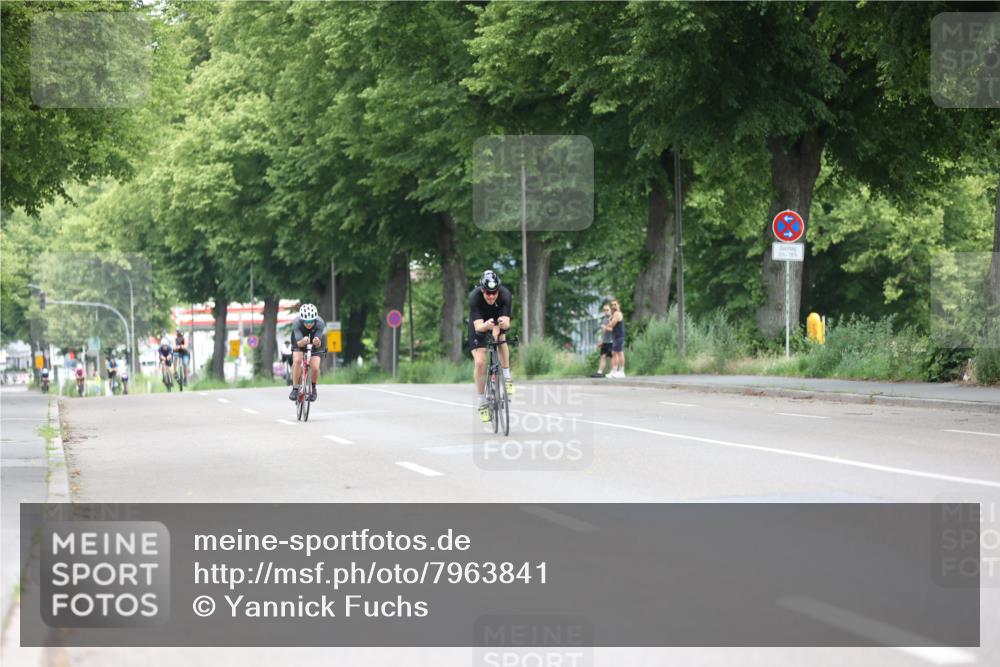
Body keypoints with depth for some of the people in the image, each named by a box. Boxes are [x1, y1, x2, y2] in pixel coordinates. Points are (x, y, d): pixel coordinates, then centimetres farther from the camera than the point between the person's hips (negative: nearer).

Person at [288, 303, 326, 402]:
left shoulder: (320, 323, -35)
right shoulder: (296, 323, -35)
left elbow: (318, 345, -38)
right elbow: (298, 343, -43)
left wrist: (317, 342, -62)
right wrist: (303, 342, -65)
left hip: (315, 345, 0)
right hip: (300, 342, 0)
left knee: (315, 368, -18)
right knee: (297, 360, -27)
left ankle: (313, 388, 11)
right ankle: (295, 389, -14)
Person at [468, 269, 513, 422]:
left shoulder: (505, 295, -32)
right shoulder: (474, 297, -36)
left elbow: (506, 322, -37)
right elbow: (478, 327, -42)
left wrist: (503, 324, -60)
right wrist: (486, 325, -64)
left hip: (497, 320, 4)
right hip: (479, 325, -4)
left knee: (501, 337, -25)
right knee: (480, 362, -13)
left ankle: (507, 378, -6)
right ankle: (482, 403, 1)